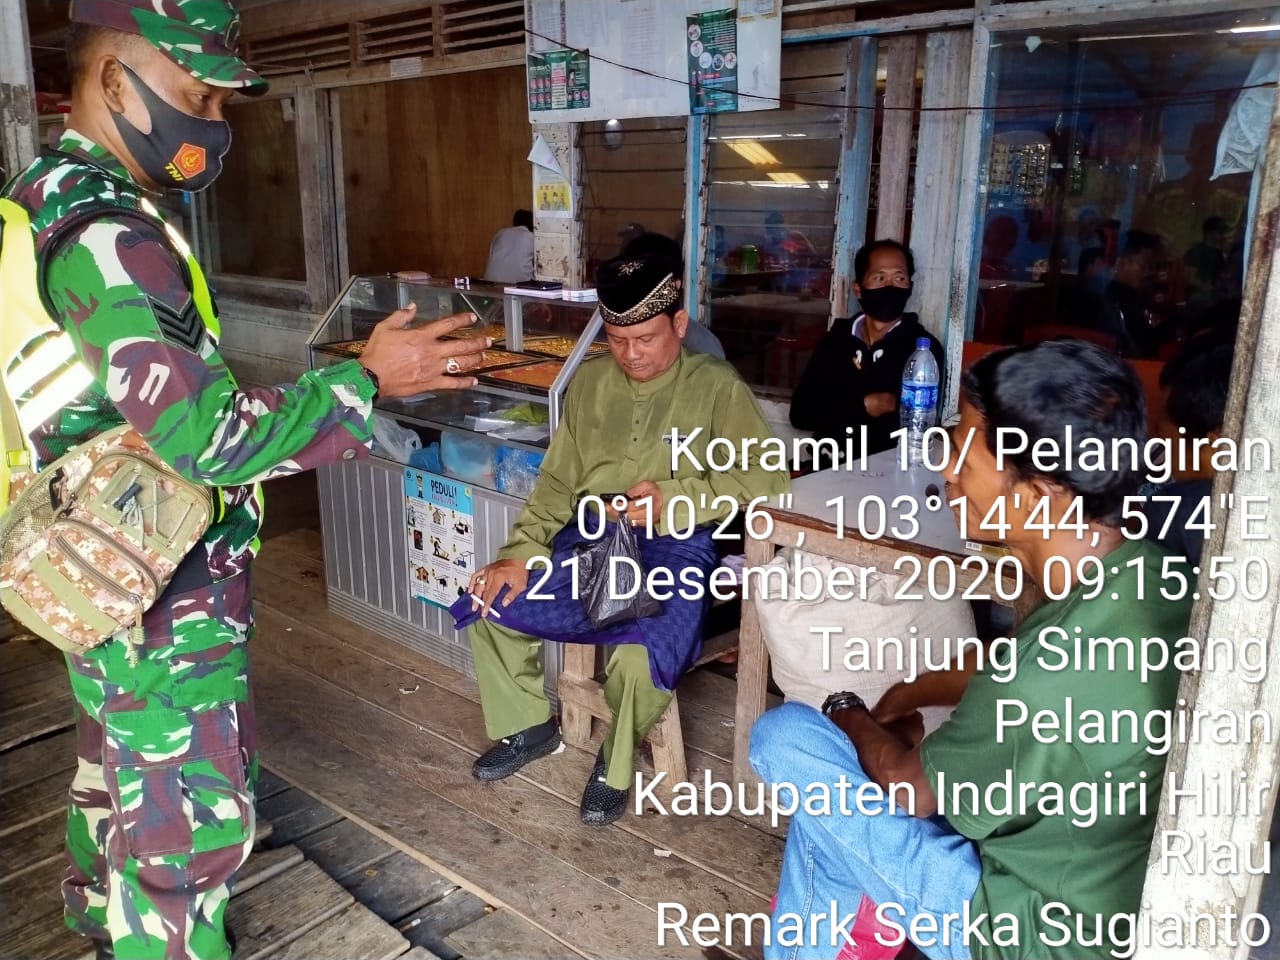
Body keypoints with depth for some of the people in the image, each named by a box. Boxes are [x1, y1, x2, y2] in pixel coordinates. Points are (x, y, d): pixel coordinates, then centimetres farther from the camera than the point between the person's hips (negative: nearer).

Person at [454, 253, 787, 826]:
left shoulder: (716, 386, -3)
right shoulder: (590, 381, 11)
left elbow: (767, 477, -10)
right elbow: (558, 480, 10)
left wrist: (674, 496, -20)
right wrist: (520, 554, -4)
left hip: (672, 546, -5)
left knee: (639, 655, -31)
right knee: (487, 607, -8)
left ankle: (617, 761, 3)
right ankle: (528, 724, 19)